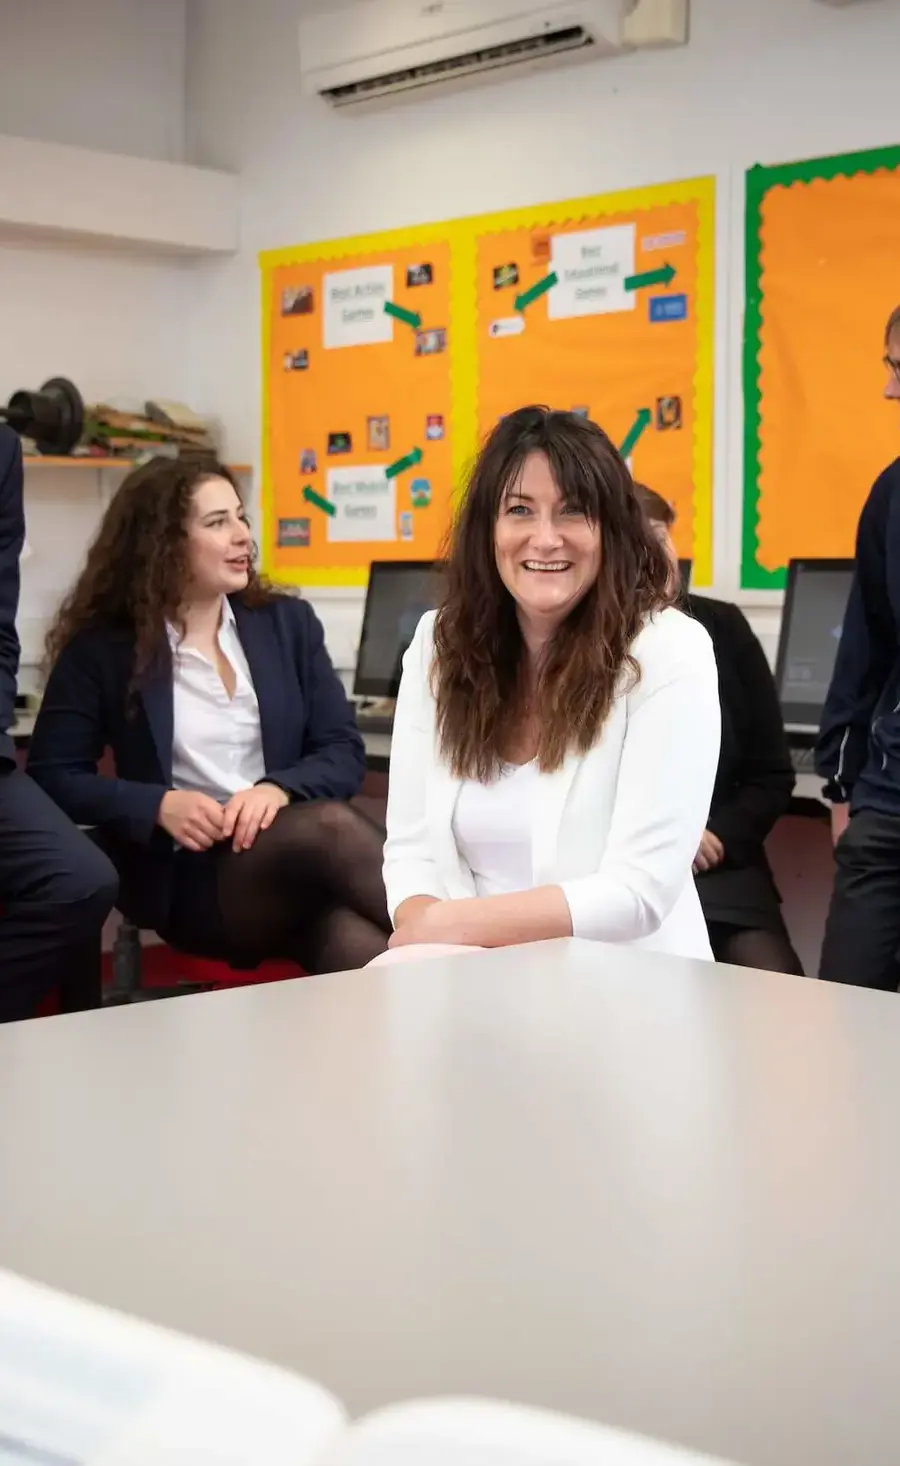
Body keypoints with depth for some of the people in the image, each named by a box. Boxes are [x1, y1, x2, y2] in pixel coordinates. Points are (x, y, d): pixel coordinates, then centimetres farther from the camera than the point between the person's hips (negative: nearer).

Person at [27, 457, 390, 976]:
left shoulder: (287, 621, 13)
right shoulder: (102, 648, 5)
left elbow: (345, 751, 8)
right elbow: (53, 775, 3)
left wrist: (278, 789, -14)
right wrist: (159, 805, -14)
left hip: (296, 854, 3)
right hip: (190, 877, -2)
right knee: (330, 825, -36)